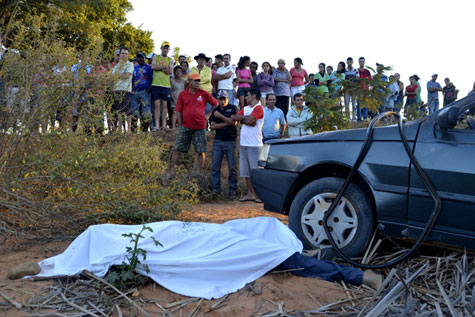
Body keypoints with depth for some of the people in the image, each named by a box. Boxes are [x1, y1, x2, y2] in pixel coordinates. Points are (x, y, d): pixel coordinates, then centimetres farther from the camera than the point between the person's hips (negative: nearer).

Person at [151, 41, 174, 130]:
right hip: (156, 84, -1)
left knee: (164, 104, 2)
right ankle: (157, 125, -5)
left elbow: (171, 71, -3)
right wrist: (165, 67, -5)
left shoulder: (170, 60, 13)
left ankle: (164, 124, 5)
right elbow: (153, 66, -7)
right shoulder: (155, 57, 13)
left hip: (166, 84, 1)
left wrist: (159, 68, -6)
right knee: (157, 105, -4)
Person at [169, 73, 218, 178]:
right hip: (185, 127, 1)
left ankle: (199, 172, 13)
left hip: (199, 127, 0)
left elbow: (216, 104, 13)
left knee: (201, 151, 3)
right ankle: (171, 170, 8)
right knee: (177, 149, 0)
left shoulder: (204, 94, 2)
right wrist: (180, 125, 1)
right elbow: (178, 111, 7)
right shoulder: (182, 94, 4)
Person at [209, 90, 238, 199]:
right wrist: (227, 123, -6)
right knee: (215, 166, 0)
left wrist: (220, 116, -10)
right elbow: (213, 126, 2)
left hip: (230, 141, -3)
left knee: (232, 168, 0)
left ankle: (232, 190, 7)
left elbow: (233, 122, -11)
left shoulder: (233, 108, 3)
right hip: (218, 141, 3)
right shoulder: (215, 110, 12)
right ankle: (216, 189, 6)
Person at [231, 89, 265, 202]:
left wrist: (242, 118, 1)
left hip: (254, 145, -8)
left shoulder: (258, 108, -5)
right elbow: (234, 117, 6)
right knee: (246, 171, 9)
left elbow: (249, 120, -18)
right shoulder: (245, 108, 20)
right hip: (243, 144, 8)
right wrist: (246, 118, -7)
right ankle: (250, 194, 16)